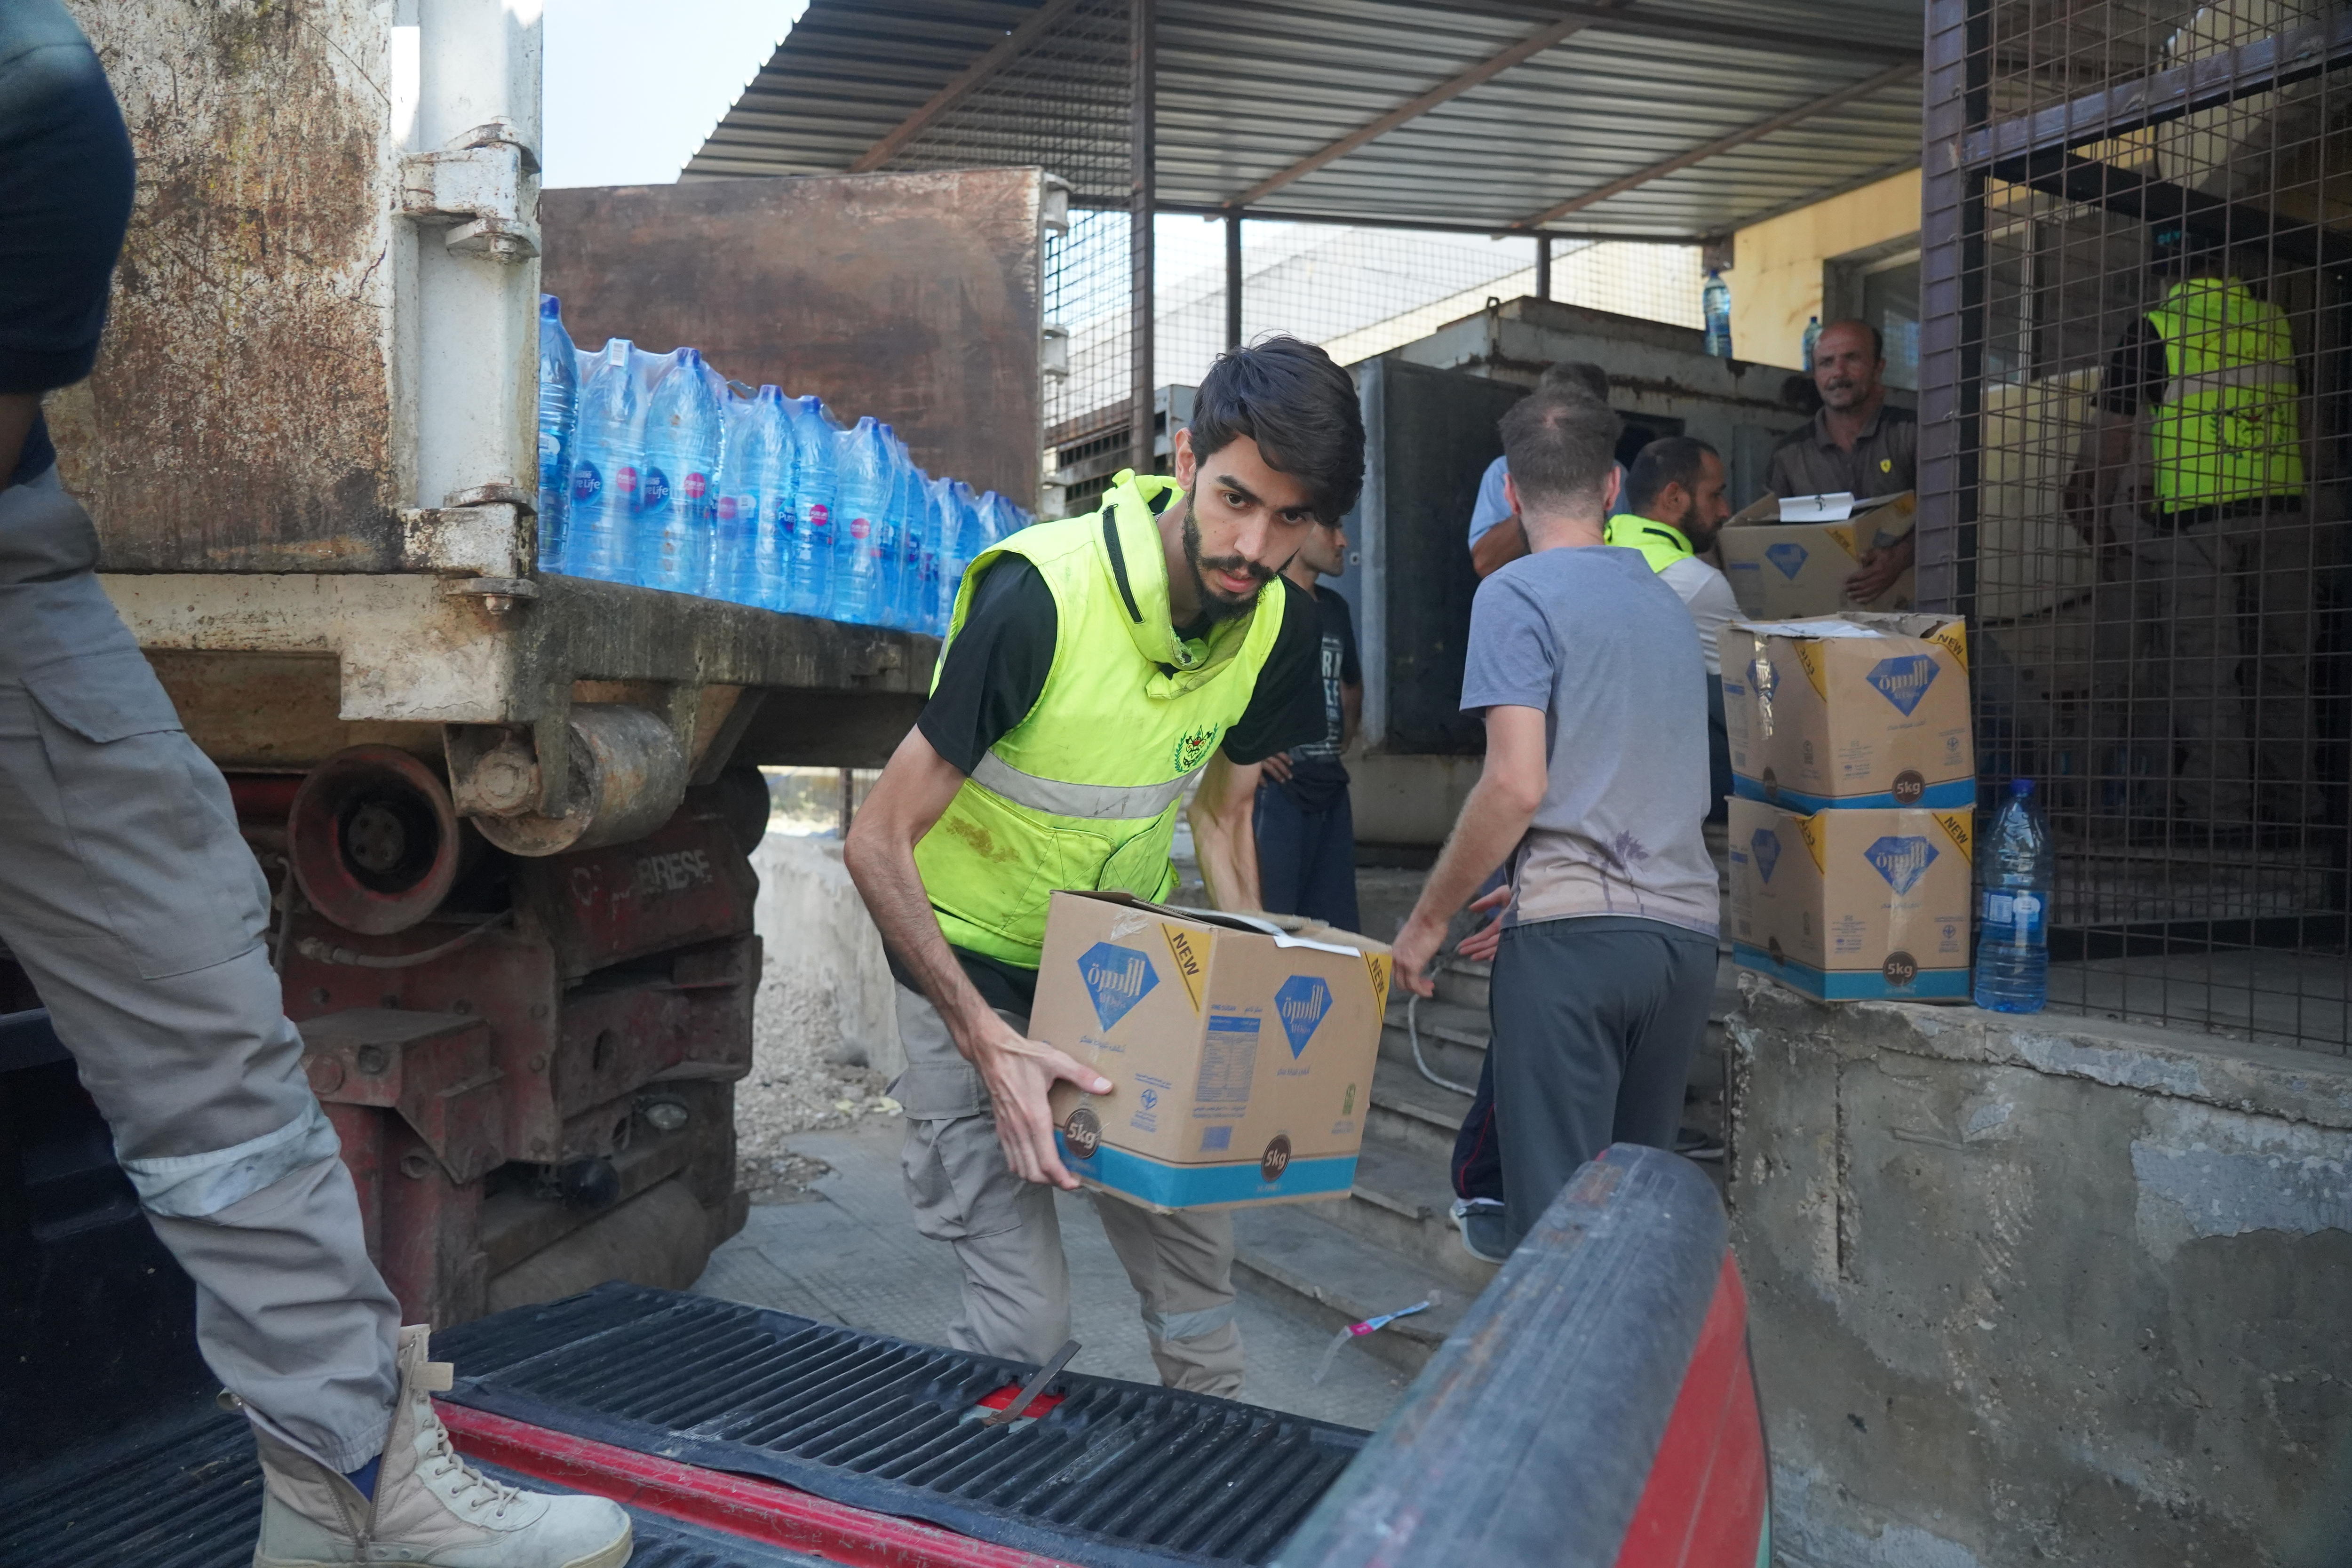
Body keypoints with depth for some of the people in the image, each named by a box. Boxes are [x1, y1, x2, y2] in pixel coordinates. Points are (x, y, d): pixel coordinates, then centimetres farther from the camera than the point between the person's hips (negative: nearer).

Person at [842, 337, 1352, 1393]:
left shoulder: (1281, 622, -9)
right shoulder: (1040, 597, -29)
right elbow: (878, 844, -23)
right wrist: (989, 1042, -32)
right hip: (977, 975, -5)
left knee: (1199, 1272, 8)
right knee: (1024, 1326, -8)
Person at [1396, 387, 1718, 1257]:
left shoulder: (1519, 594, -4)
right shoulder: (1667, 601, 18)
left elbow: (1518, 785, -15)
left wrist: (1427, 919, -4)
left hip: (1574, 932, -7)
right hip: (1685, 928, 7)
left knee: (1555, 1208, -4)